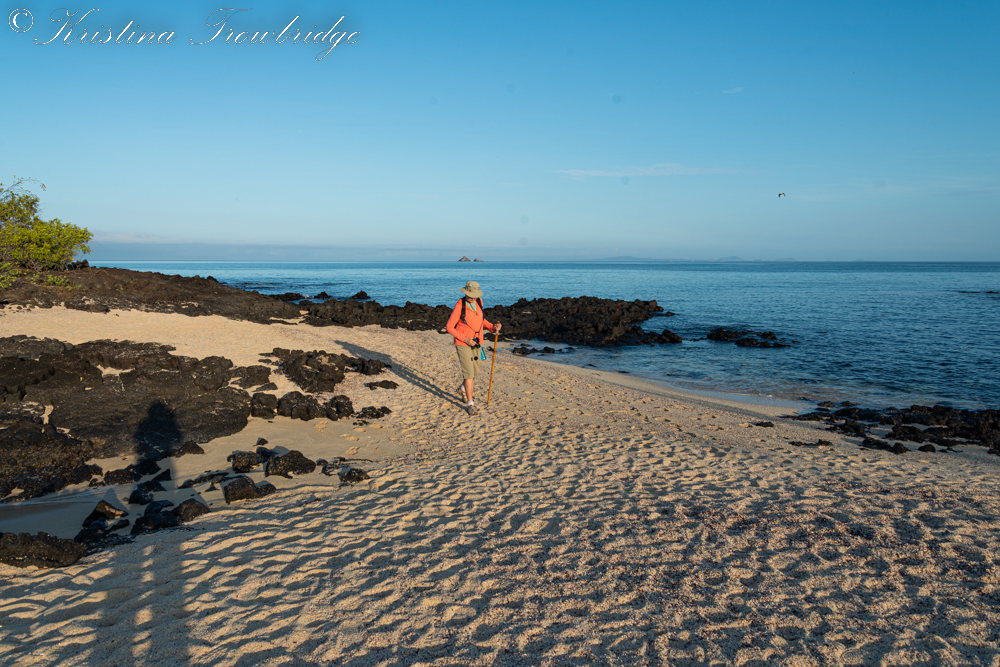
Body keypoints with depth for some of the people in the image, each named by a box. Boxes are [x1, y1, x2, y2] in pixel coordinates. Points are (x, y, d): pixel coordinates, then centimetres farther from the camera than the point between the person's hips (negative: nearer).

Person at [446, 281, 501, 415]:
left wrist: (492, 326, -3)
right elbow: (450, 327, -14)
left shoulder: (479, 302, -2)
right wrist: (465, 339, -21)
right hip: (462, 344, -6)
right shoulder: (459, 306, -20)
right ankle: (470, 404, -3)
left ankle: (463, 388, 48)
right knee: (469, 373, -13)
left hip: (476, 343, 6)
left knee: (475, 372, 18)